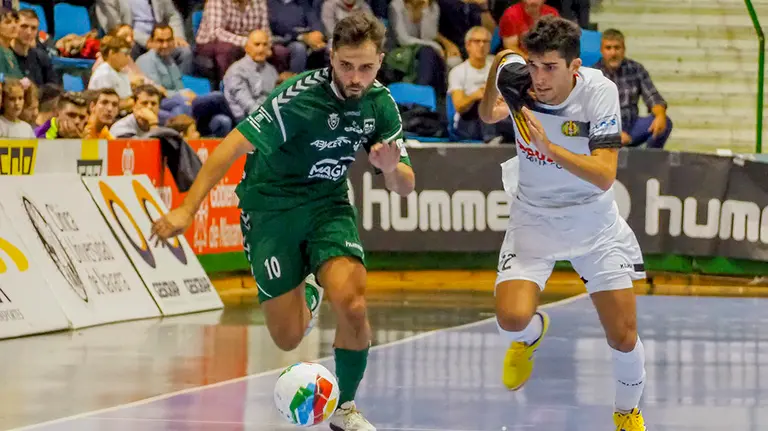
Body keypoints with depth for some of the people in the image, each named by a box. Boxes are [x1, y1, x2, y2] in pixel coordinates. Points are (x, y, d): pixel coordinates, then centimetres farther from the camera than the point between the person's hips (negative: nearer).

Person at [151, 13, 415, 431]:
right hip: (270, 209, -3)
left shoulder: (380, 102, -8)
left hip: (328, 203, 3)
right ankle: (306, 294, 37)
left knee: (352, 305, -23)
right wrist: (187, 209, -38)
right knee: (288, 337, -2)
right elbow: (235, 144, -29)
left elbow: (405, 187, -2)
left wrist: (391, 167, -27)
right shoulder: (300, 97, -26)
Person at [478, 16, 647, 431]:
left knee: (623, 337, -3)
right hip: (533, 220, 1)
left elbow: (604, 177, -27)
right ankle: (531, 334, 18)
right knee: (512, 319, -21)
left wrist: (547, 144, -40)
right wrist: (494, 76, -23)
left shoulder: (598, 91, -23)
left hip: (593, 222, -1)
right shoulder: (518, 73, -18)